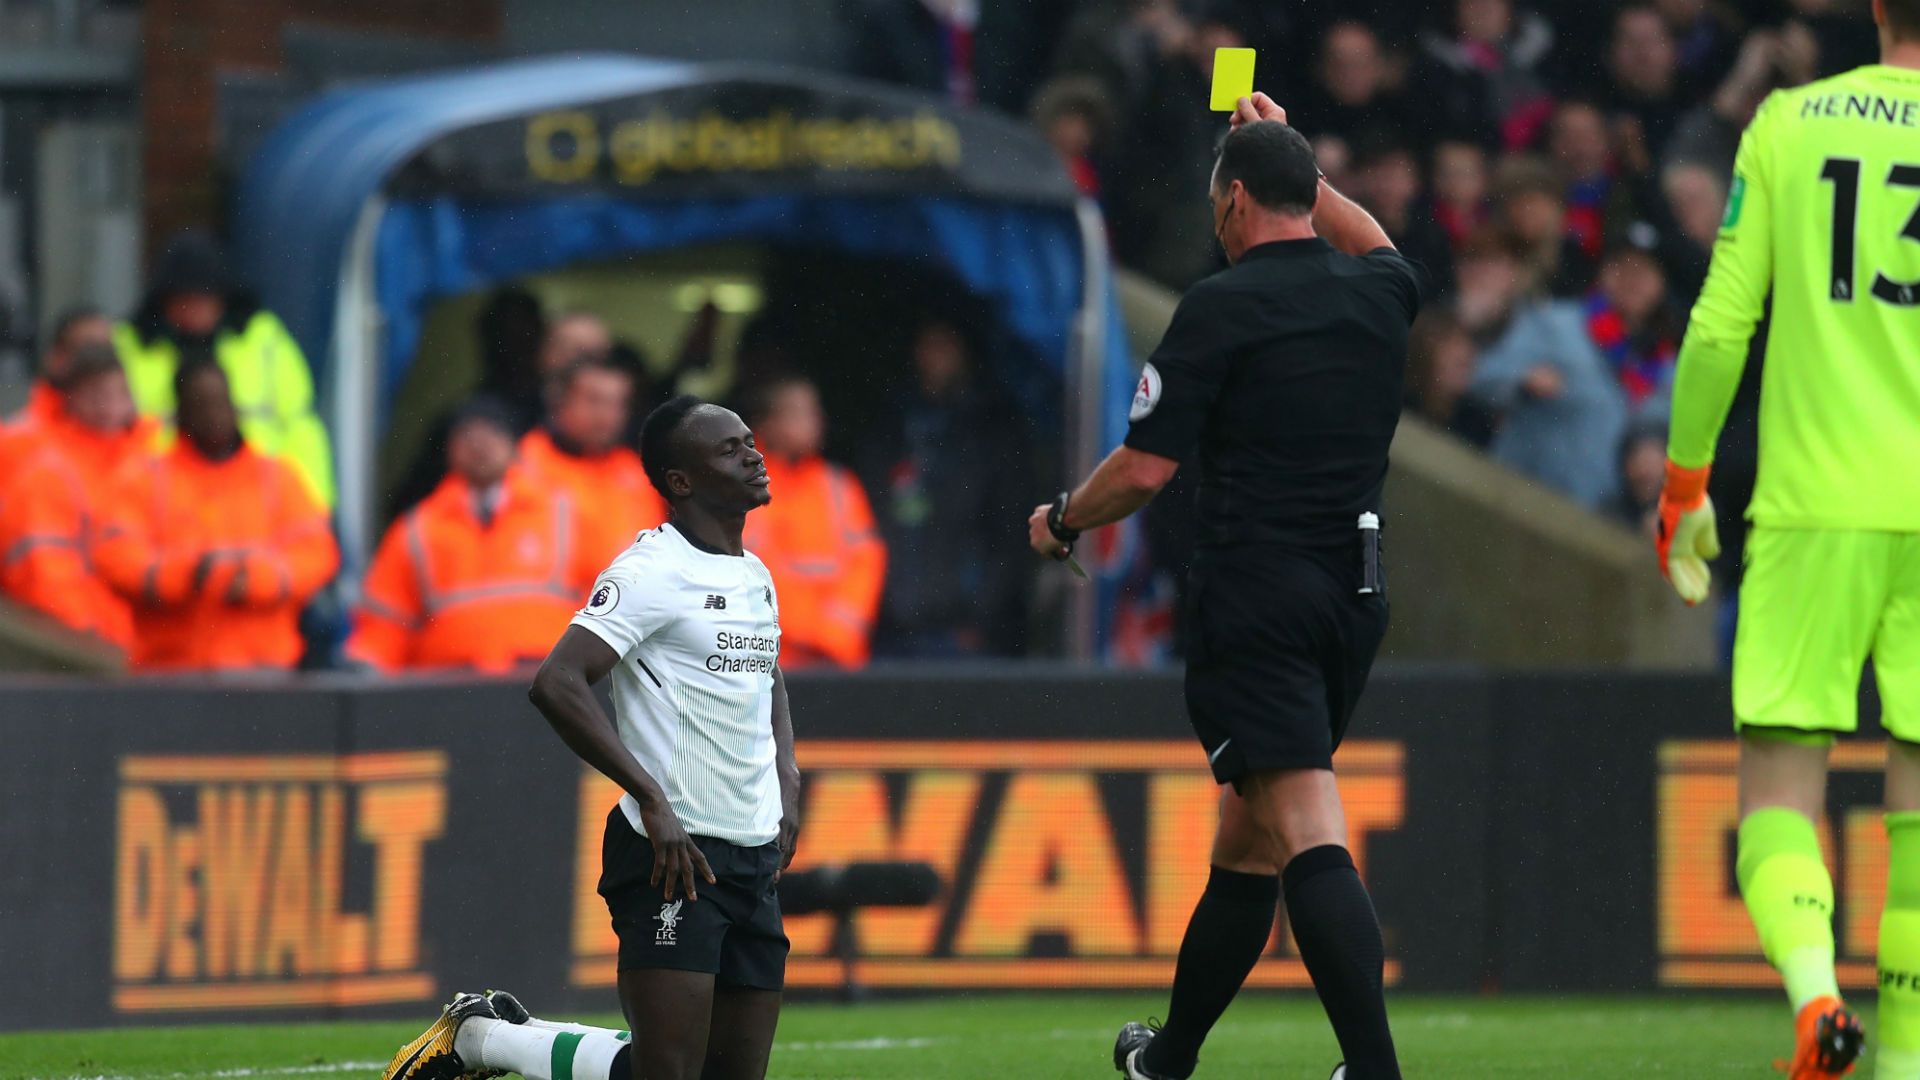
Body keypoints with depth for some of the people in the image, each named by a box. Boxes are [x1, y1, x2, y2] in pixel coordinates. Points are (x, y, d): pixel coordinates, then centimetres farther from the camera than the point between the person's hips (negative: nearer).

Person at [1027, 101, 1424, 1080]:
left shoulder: (1222, 307, -8)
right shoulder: (1375, 295, 10)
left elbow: (1145, 468, -9)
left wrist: (1060, 521, 10)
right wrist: (1293, 156, 44)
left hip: (1254, 600, -7)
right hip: (1353, 593, 7)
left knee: (1307, 838, -16)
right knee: (1247, 839, 18)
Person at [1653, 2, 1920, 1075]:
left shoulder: (1786, 124, 4)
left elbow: (1720, 327, 4)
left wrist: (1685, 485, 13)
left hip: (1810, 511, 0)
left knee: (1779, 790, 2)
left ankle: (1813, 989, -23)